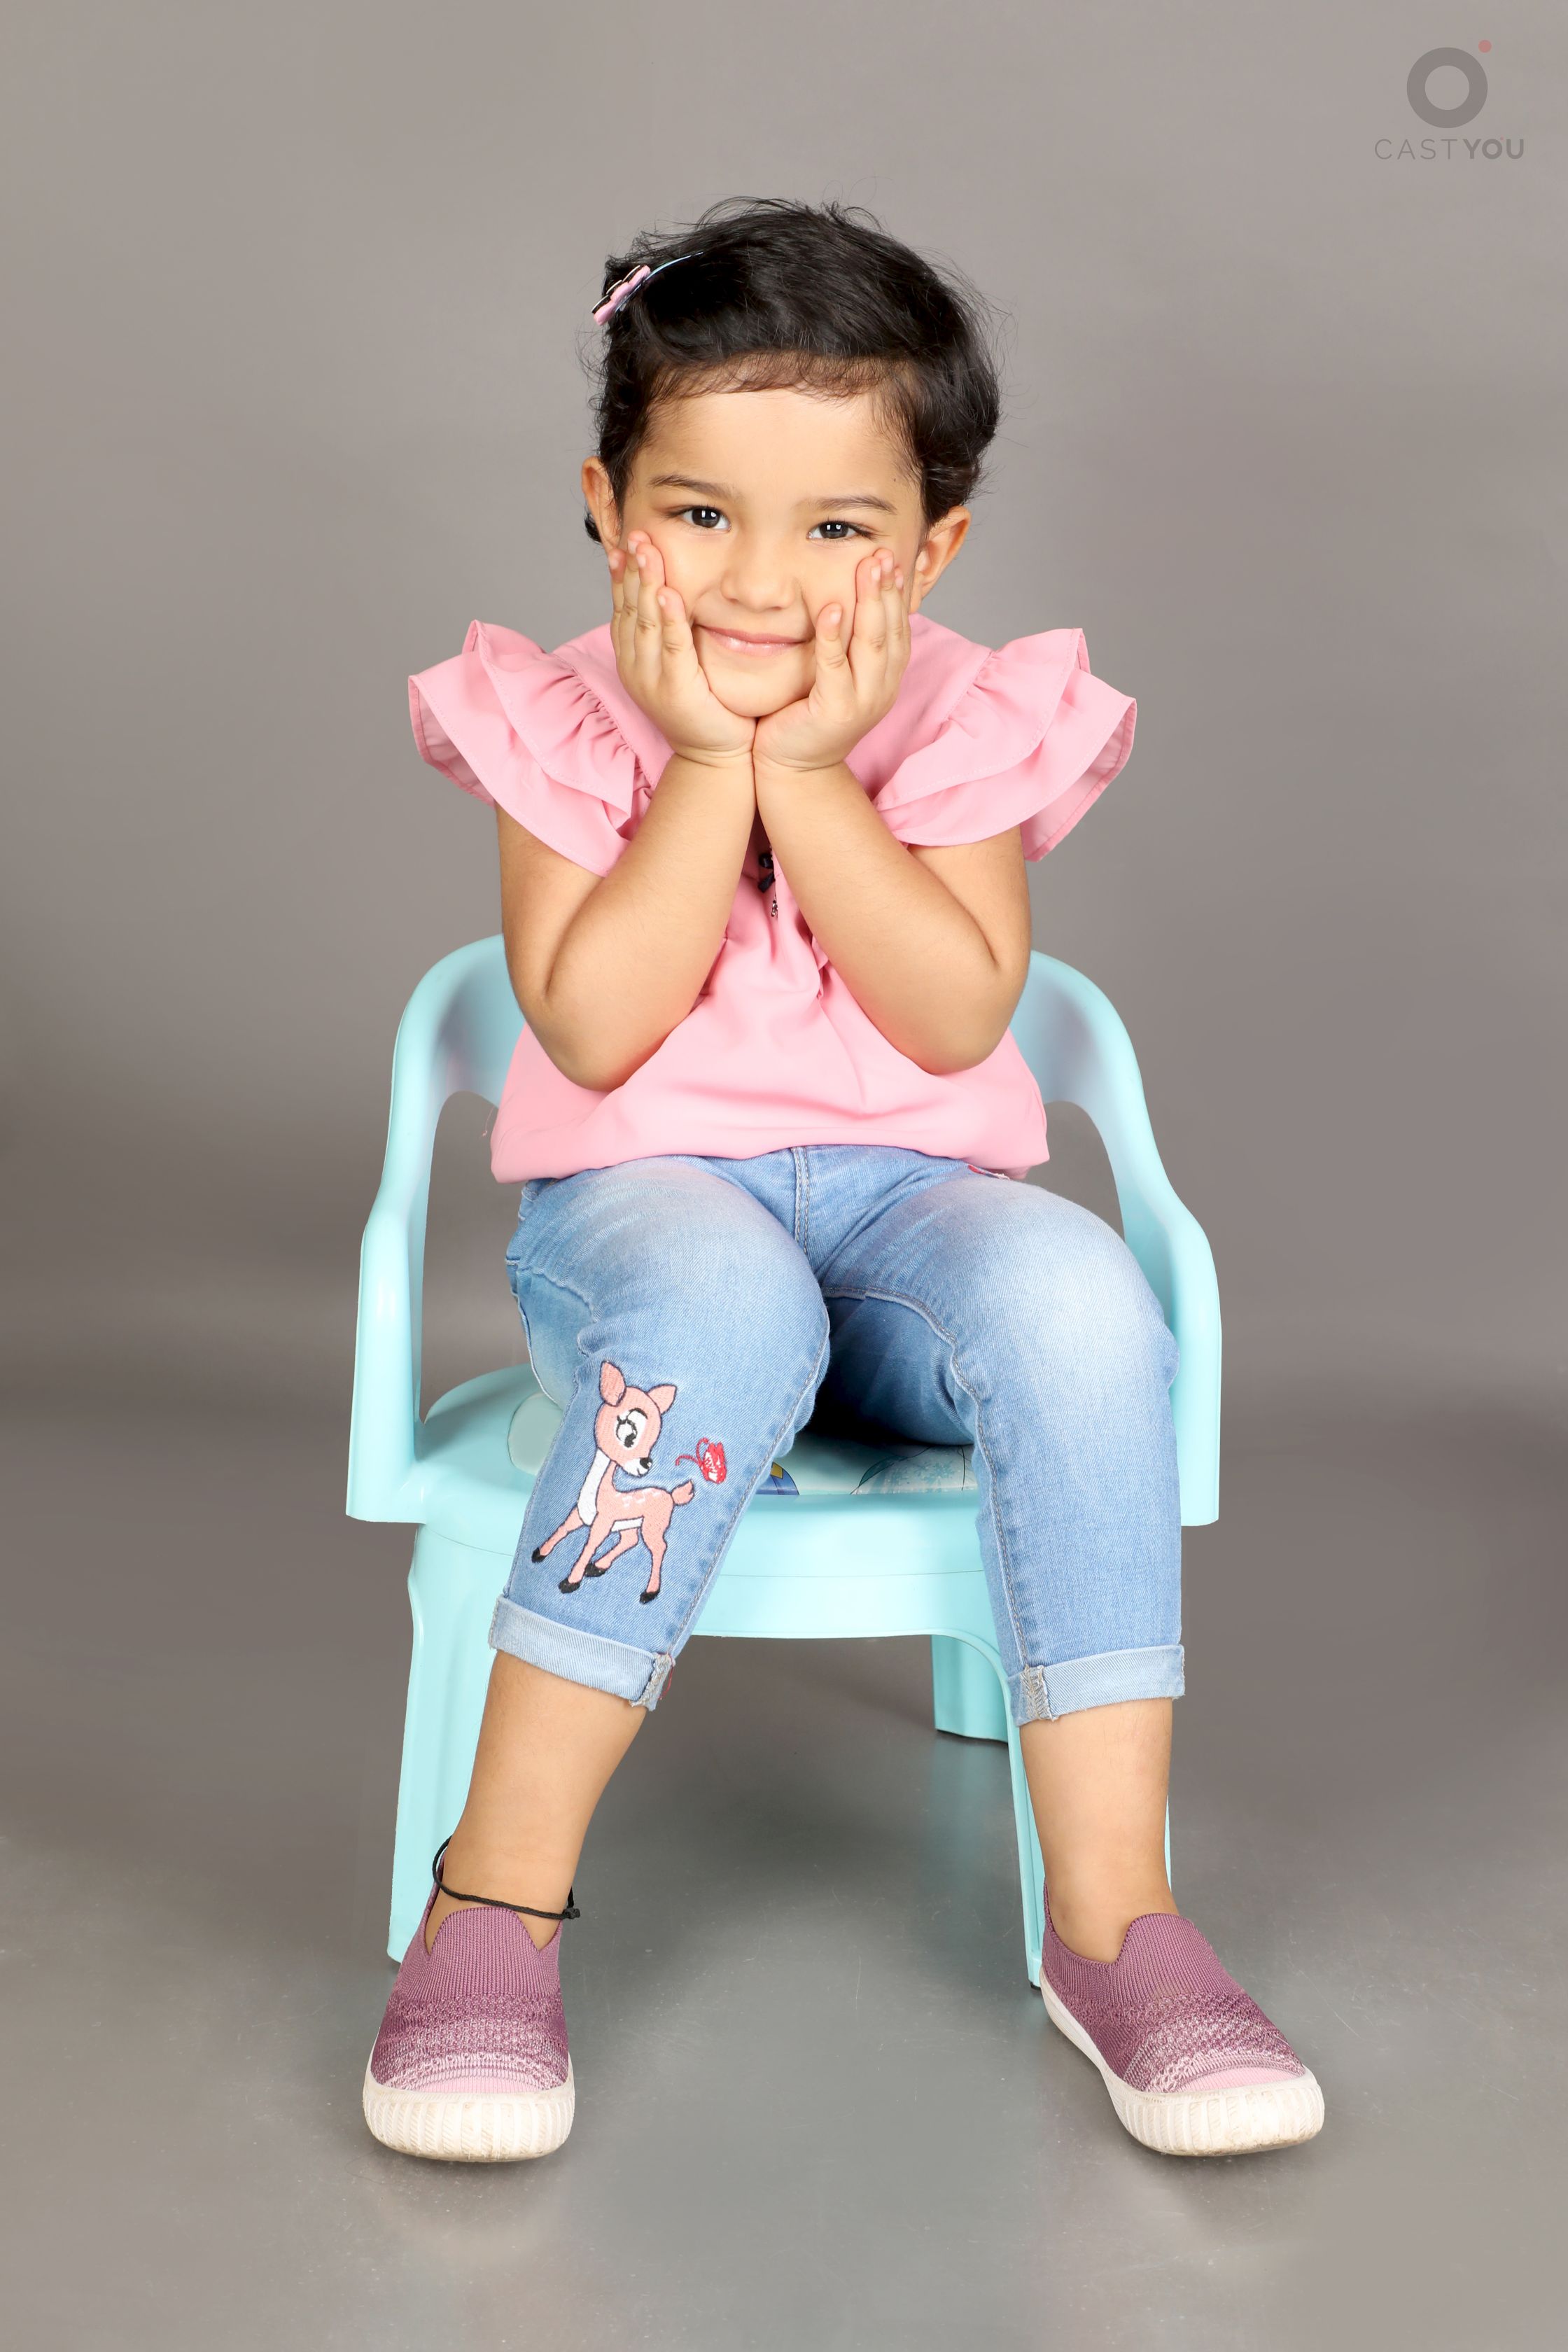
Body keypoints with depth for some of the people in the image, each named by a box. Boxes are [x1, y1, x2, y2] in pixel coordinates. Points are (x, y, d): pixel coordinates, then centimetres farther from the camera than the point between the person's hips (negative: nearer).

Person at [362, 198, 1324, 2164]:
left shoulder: (969, 722, 0)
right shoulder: (563, 725, -2)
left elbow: (955, 1019, -13)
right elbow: (593, 1029, -15)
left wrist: (807, 772, -18)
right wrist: (708, 761, -18)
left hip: (907, 1196, 2)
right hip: (641, 1197, -2)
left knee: (1076, 1301, -31)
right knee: (720, 1315, -38)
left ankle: (1113, 1914, -22)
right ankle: (497, 1895, -27)